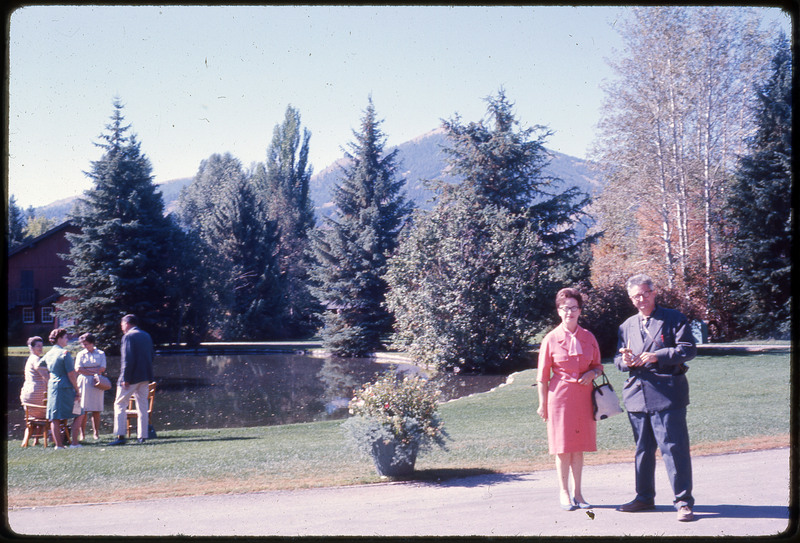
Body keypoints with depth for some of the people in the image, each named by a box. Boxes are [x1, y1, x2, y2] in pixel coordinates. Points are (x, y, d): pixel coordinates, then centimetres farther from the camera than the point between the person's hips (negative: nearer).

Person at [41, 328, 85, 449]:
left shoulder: (48, 354, 10)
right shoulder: (65, 353, -11)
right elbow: (71, 375, -13)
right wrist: (77, 391, -8)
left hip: (52, 387, 7)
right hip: (65, 388, -7)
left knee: (54, 417, 7)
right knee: (79, 414, 4)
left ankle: (58, 444, 8)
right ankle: (74, 443, -1)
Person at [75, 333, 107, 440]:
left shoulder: (101, 354, 11)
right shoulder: (81, 354, 11)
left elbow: (102, 369, 0)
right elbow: (78, 369, -2)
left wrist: (87, 369, -4)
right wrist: (93, 372, -7)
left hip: (96, 383, 0)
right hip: (84, 383, 0)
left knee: (96, 410, -2)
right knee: (83, 409, -6)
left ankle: (96, 433, 3)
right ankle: (82, 433, -3)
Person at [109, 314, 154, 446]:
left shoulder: (128, 337, -10)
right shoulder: (147, 336, 13)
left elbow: (127, 359, -17)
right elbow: (151, 357, 17)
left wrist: (125, 379, -16)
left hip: (132, 377, -7)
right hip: (145, 377, 7)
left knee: (120, 405, 0)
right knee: (142, 406, 9)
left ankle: (120, 436, -6)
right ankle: (142, 436, 7)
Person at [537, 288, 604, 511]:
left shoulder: (588, 337, 5)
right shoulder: (551, 339, -4)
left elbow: (598, 365, 15)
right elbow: (543, 375, 0)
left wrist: (592, 373, -8)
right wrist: (543, 404, 0)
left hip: (583, 396, 3)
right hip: (560, 395, -3)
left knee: (579, 445, 9)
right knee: (563, 446, 1)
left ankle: (577, 492, 18)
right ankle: (564, 492, 12)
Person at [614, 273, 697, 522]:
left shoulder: (674, 319, 3)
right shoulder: (627, 326, 18)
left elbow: (688, 350, -6)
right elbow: (618, 359, 18)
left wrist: (657, 356, -17)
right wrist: (625, 361, -6)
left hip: (667, 395, -5)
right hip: (637, 395, 5)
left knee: (674, 447, -6)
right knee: (643, 449, 13)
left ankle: (683, 501, 0)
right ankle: (644, 497, 24)